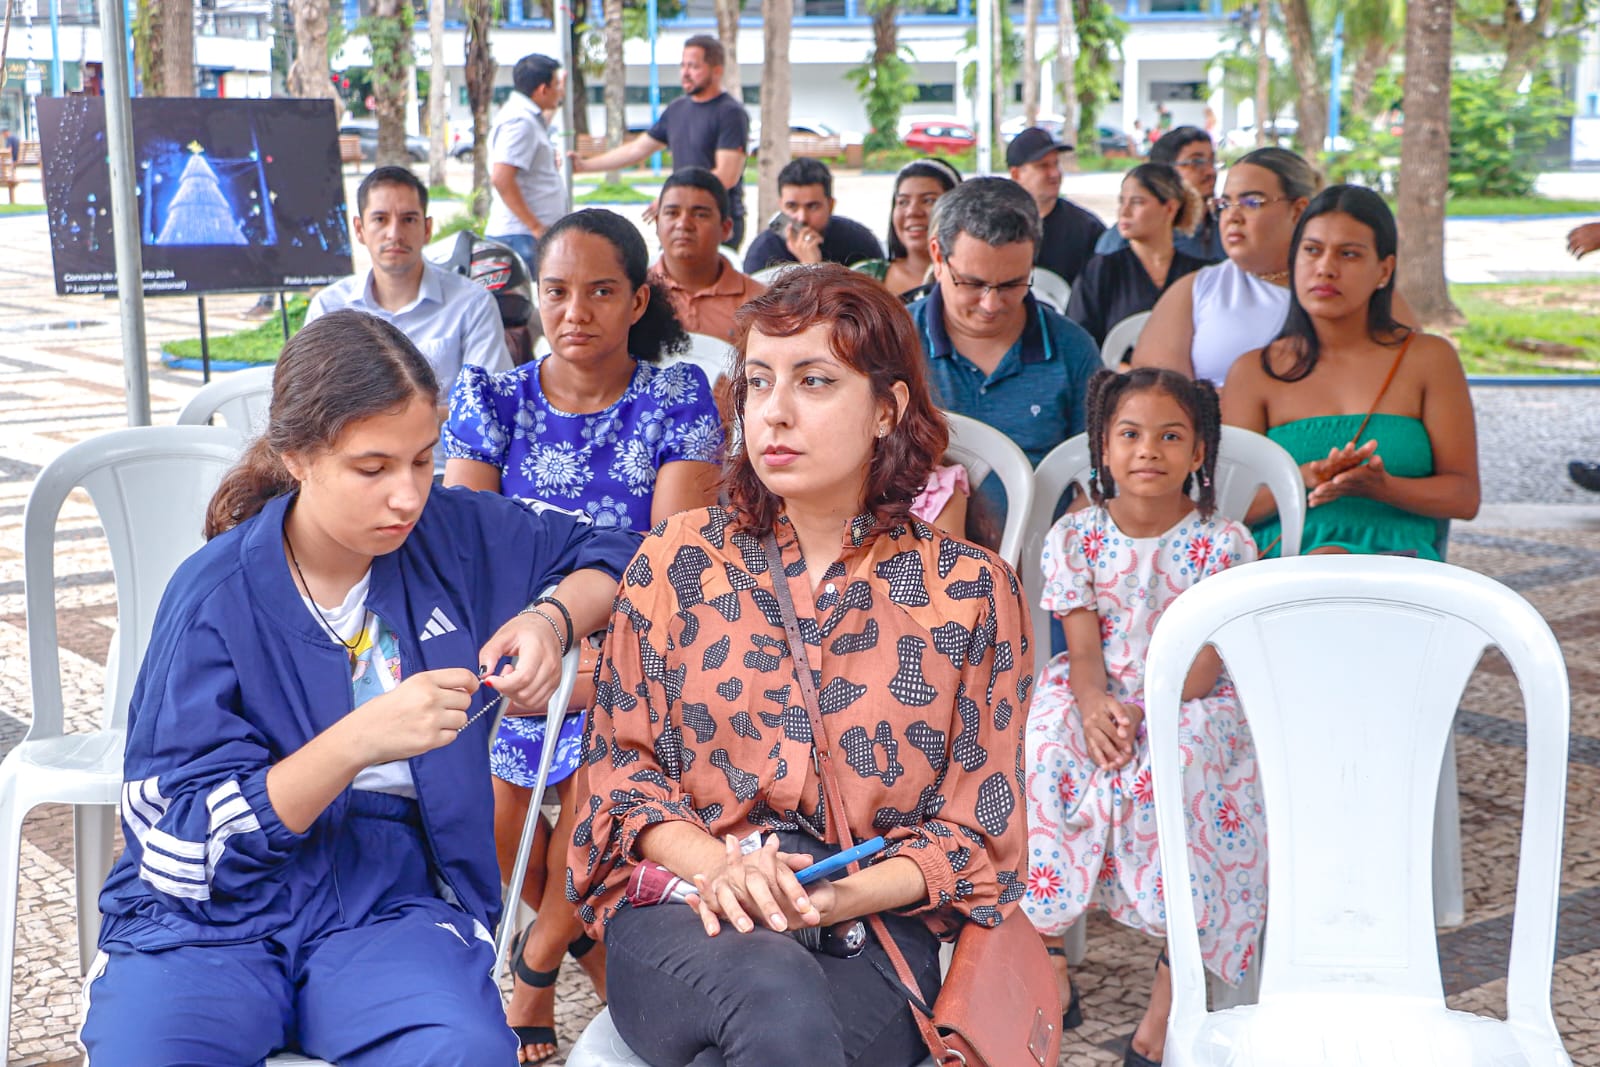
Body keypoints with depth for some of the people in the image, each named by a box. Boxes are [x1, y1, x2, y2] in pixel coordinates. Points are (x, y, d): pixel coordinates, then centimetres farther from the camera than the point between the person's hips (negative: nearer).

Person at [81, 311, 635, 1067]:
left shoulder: (454, 537, 2)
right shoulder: (216, 597, -8)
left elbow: (606, 555, 18)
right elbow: (193, 833, -10)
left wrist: (551, 619, -6)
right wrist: (357, 741, -24)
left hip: (388, 898, 2)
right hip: (216, 913, -1)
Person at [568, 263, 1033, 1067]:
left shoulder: (971, 592, 6)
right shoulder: (676, 559, 10)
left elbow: (978, 827, 5)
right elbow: (621, 760, 7)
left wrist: (849, 893, -13)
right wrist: (717, 866, -13)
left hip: (874, 928, 0)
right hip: (684, 910, 0)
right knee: (775, 995, -36)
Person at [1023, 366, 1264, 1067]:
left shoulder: (1222, 544, -5)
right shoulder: (1075, 535, 2)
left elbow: (1205, 665, -10)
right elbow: (1083, 648, -4)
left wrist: (1143, 714, -25)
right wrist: (1095, 707, -25)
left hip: (1190, 703, -2)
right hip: (1099, 700, 3)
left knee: (1177, 763, -33)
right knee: (1047, 744, -27)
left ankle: (1171, 988, -24)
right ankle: (1049, 964, -15)